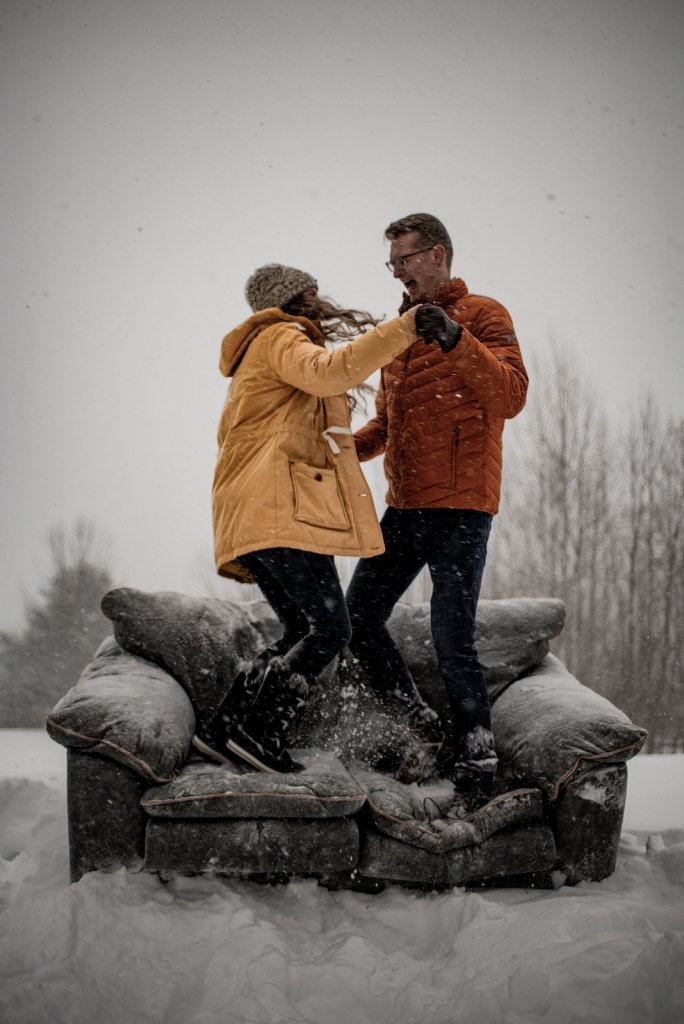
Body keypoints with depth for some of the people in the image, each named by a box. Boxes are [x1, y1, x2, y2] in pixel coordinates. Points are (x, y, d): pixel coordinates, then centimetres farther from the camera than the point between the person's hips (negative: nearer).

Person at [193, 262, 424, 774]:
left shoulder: (255, 359, 33)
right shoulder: (281, 338, 0)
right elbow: (326, 372, -22)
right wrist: (401, 330, -25)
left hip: (255, 516, 10)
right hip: (282, 508, -10)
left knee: (304, 631, 10)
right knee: (330, 628, -12)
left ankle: (224, 731, 6)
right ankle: (260, 732, -15)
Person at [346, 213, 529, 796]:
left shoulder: (482, 315, -2)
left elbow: (511, 396, -18)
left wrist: (457, 341, -30)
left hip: (461, 507, -8)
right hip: (406, 507, 8)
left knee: (451, 638, -10)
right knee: (359, 617, 6)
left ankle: (477, 757, 2)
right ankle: (424, 730, 16)